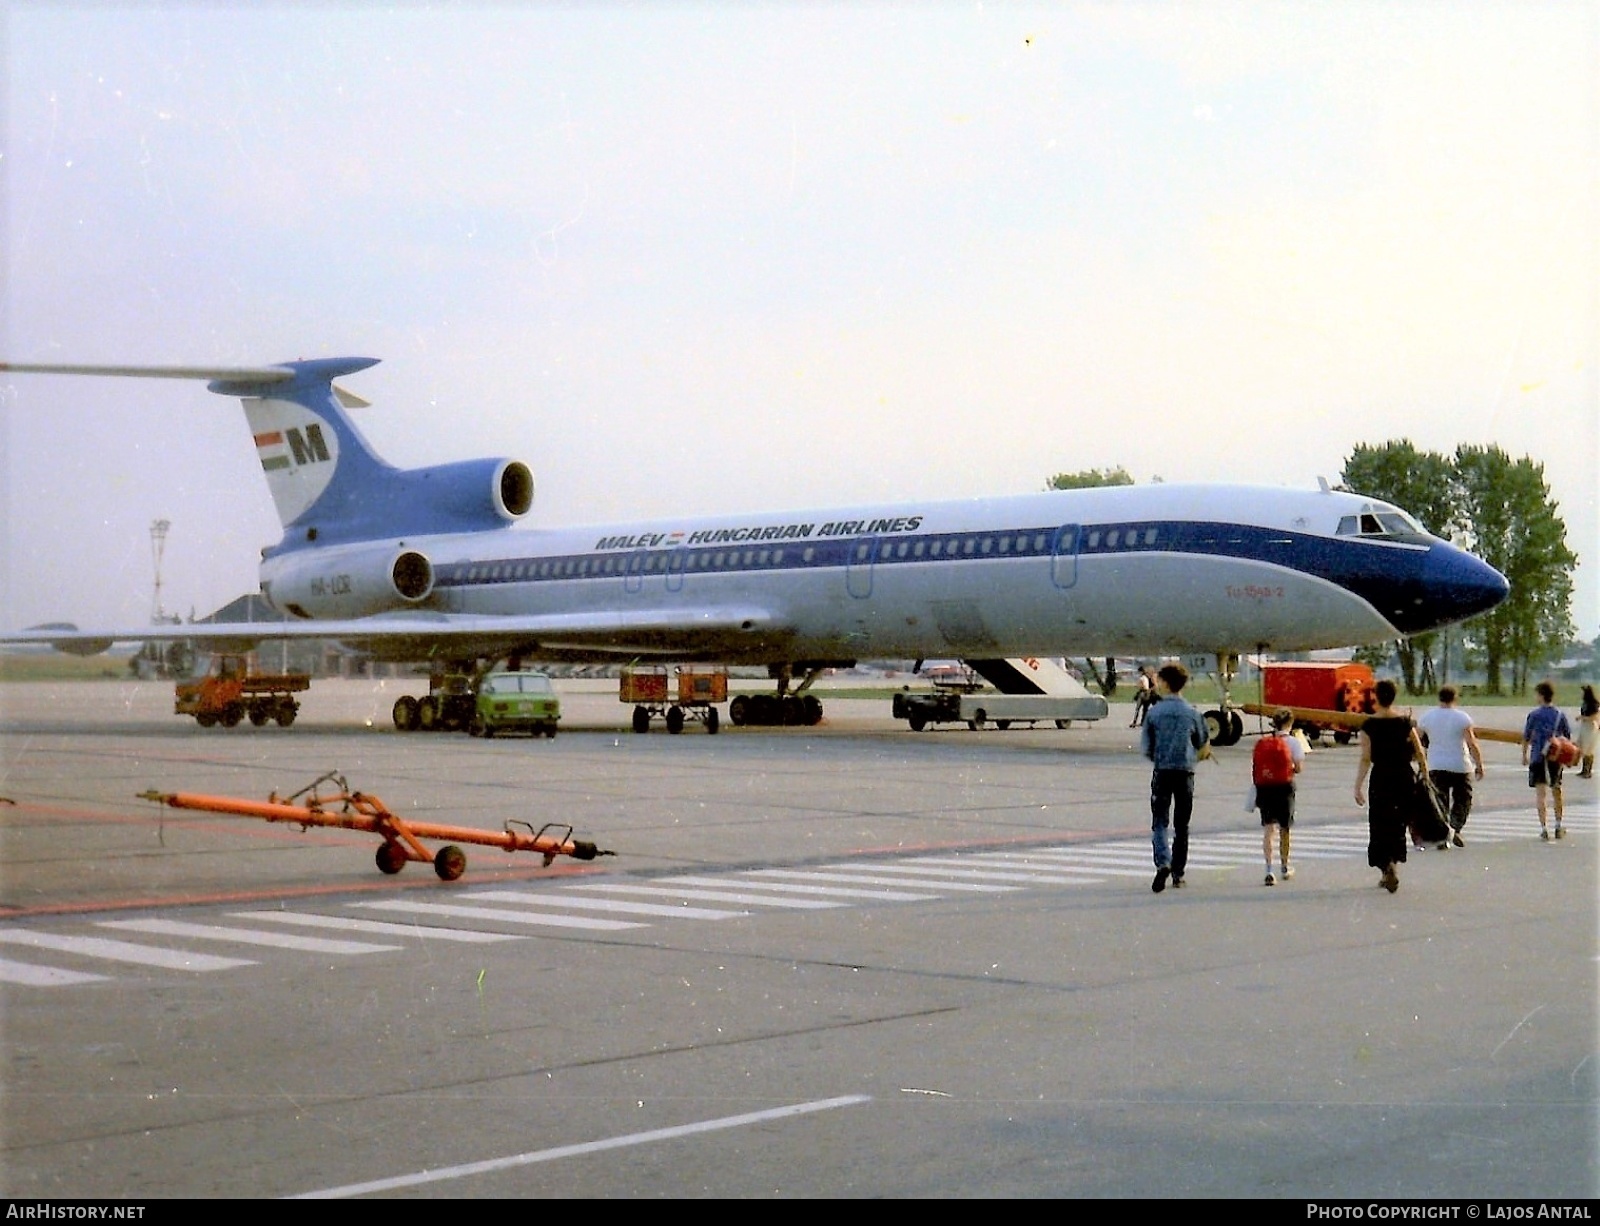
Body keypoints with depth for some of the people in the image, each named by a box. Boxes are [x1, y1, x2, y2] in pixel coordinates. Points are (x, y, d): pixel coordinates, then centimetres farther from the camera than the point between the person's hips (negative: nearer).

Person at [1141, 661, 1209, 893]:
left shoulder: (1154, 711, -3)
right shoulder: (1192, 713, -1)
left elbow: (1146, 745, 1)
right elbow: (1201, 743, 12)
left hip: (1161, 772, -1)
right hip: (1185, 772, 1)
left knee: (1159, 821, 1)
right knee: (1182, 824, 10)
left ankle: (1163, 863, -23)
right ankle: (1178, 873, 14)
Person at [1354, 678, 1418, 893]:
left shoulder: (1369, 725, -7)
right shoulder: (1405, 722, -1)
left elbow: (1366, 759, -10)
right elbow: (1418, 754, 1)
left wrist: (1358, 787, -7)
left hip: (1381, 778, -2)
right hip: (1404, 777, 2)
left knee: (1380, 826, 3)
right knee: (1397, 825, 14)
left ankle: (1387, 866, -19)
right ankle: (1389, 872, 19)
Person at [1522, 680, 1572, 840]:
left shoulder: (1534, 714, -6)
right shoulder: (1560, 714, 3)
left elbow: (1526, 737, -2)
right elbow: (1568, 736, 8)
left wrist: (1524, 755, 11)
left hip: (1538, 757, -3)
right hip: (1557, 758, 3)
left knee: (1541, 792, -3)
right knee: (1557, 791, 17)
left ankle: (1544, 828, -10)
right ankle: (1558, 827, 24)